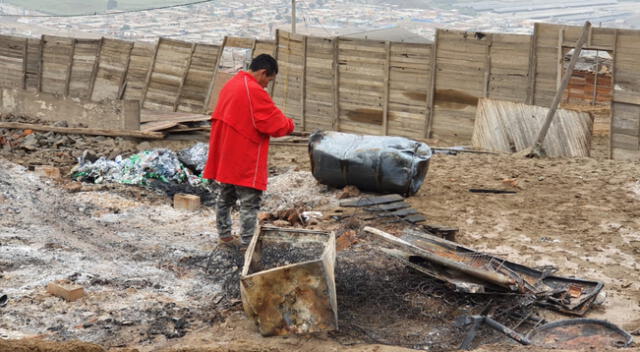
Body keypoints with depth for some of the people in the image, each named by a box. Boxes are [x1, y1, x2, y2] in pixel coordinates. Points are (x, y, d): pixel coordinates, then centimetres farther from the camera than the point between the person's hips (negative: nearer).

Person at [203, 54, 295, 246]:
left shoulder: (231, 85, 10)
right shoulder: (255, 92, -19)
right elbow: (276, 124, -18)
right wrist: (290, 124, 3)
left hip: (225, 157, 10)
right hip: (246, 161, -10)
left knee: (225, 197, 19)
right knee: (250, 203, -4)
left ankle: (225, 236, 30)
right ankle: (247, 243, -4)